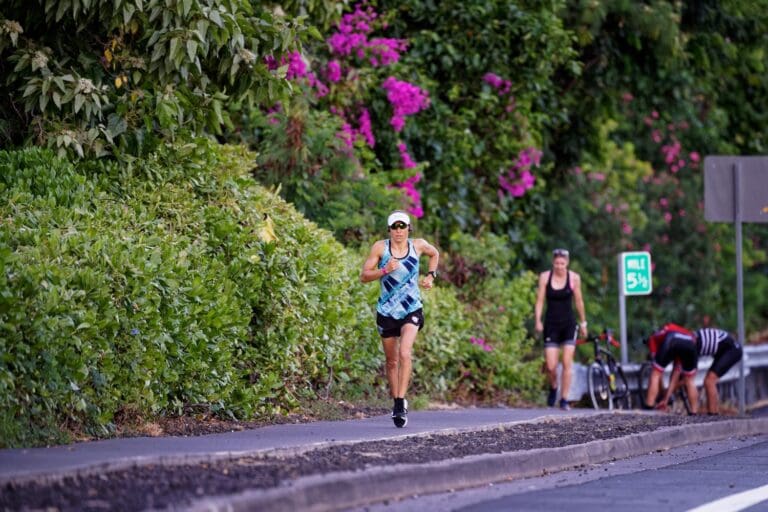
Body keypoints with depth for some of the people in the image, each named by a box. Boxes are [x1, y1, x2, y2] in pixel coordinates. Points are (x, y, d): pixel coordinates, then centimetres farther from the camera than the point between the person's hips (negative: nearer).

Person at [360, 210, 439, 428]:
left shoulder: (418, 245, -1)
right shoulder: (380, 247, -5)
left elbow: (434, 254, 22)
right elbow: (364, 276, -5)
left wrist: (430, 275, 8)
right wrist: (384, 270, -21)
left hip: (411, 310, -1)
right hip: (387, 311, 1)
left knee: (404, 353, -22)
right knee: (392, 361, 10)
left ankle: (401, 402, -24)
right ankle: (396, 403, 24)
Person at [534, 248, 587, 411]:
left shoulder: (574, 278, -2)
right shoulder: (545, 277, -3)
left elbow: (579, 302, 8)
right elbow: (540, 301, -1)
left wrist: (583, 323, 14)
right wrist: (538, 320, -13)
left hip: (568, 324, 0)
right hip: (551, 325, 0)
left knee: (567, 363, -9)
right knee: (551, 366, -5)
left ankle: (564, 399, -2)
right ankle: (553, 388, 27)